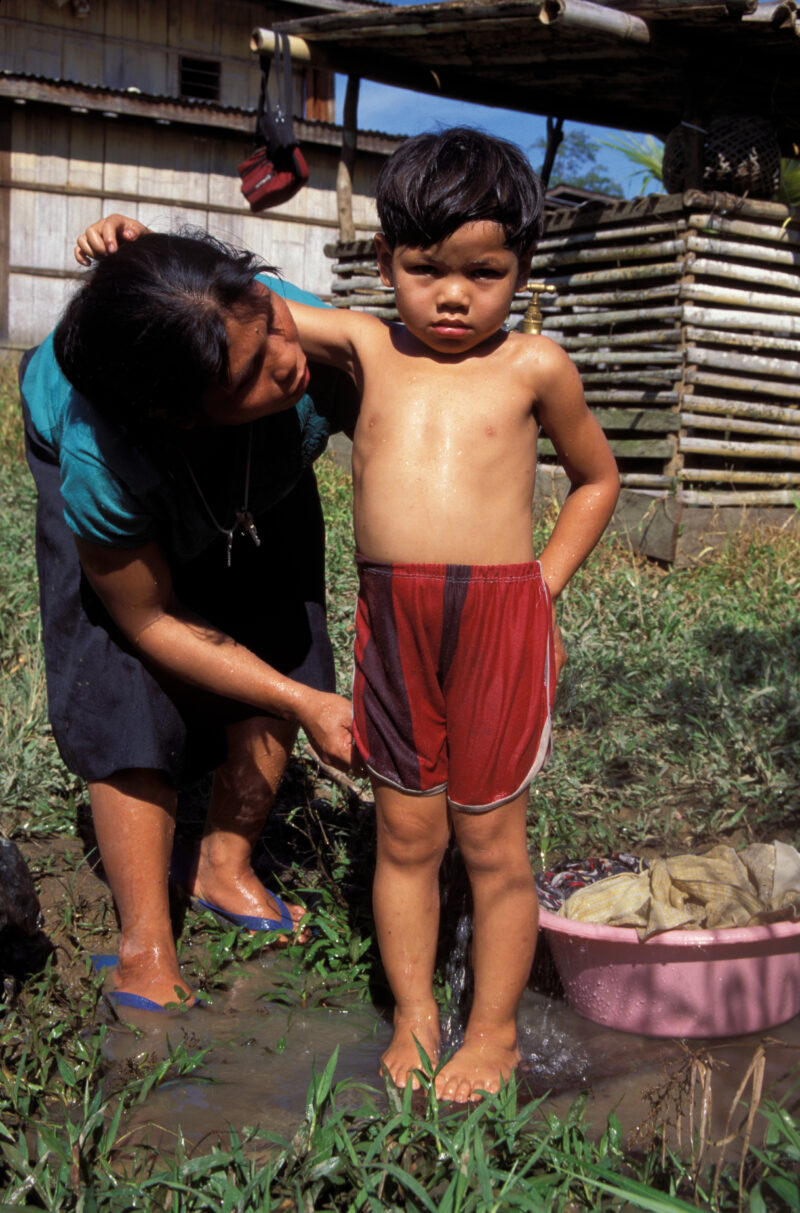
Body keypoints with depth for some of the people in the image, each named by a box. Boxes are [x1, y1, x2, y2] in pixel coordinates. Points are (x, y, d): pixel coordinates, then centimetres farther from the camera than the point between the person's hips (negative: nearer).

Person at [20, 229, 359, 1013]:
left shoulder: (318, 341, -41)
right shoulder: (98, 464, -44)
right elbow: (150, 622, -27)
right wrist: (306, 704, -29)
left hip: (258, 477, 4)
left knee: (277, 650, -5)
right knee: (127, 691, -15)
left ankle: (225, 865, 17)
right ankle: (144, 944, 2)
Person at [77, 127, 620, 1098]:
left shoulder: (532, 368, 4)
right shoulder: (366, 348, 9)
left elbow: (596, 477, 16)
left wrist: (542, 583, 8)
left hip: (499, 617, -2)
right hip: (389, 615, 2)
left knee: (490, 841, 8)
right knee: (405, 832, 12)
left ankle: (493, 1030, 26)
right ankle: (413, 1016, 30)